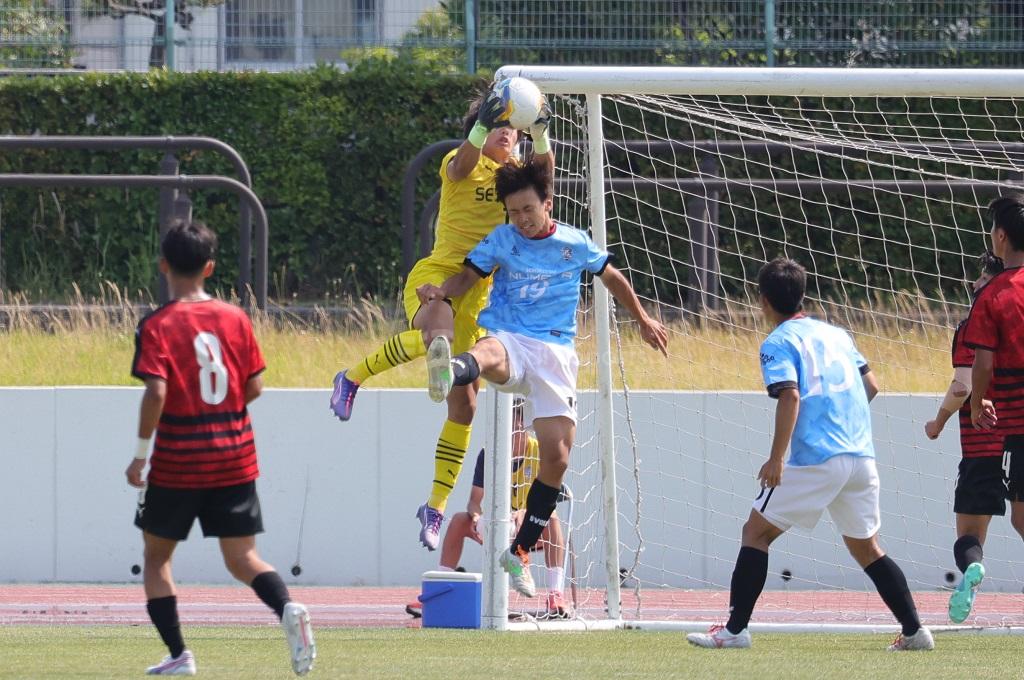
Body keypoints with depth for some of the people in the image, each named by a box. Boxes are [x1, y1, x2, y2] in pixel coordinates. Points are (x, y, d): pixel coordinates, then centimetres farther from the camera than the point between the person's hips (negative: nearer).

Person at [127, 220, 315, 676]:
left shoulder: (157, 326, -10)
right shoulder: (235, 319, 2)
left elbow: (156, 392, -21)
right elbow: (254, 387, 2)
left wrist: (140, 454, -11)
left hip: (177, 465, -3)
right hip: (235, 459, 3)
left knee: (156, 556, 14)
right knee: (241, 557, 6)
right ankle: (287, 609, -24)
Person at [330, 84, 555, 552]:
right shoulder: (463, 166, 0)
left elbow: (543, 167, -10)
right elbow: (464, 162, -25)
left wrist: (540, 133, -30)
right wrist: (482, 127, -43)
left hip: (480, 295, 6)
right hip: (437, 275, -6)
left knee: (463, 407, 5)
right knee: (435, 337, -41)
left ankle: (435, 507, 16)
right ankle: (353, 378, -20)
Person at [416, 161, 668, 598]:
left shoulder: (575, 244, 10)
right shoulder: (501, 241, 7)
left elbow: (612, 278, 25)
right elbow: (469, 276, 0)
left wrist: (643, 321, 36)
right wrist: (440, 291, -23)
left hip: (555, 352, 2)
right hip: (510, 341, -2)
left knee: (556, 458, -6)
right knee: (489, 354, -42)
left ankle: (521, 550, 9)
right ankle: (450, 371, -82)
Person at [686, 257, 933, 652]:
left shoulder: (778, 343, -2)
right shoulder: (835, 334, 18)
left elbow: (790, 396, -16)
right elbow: (871, 385, 21)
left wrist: (777, 458, -17)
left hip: (815, 460, -6)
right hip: (862, 455, 6)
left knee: (757, 532, 5)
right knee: (866, 547, 17)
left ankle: (735, 629, 0)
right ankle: (914, 630, 9)